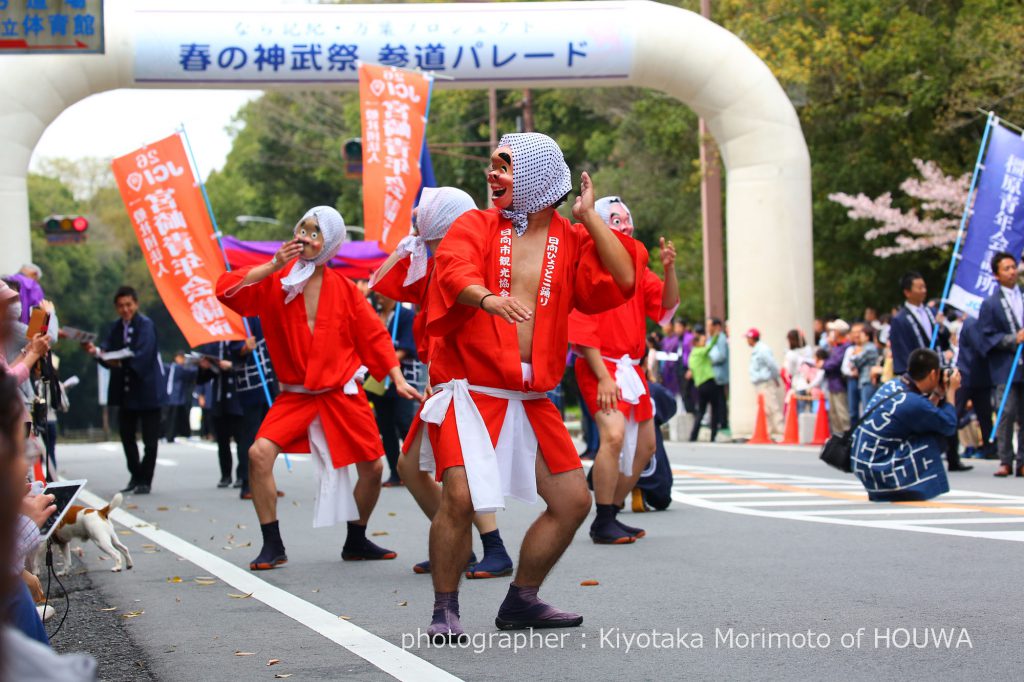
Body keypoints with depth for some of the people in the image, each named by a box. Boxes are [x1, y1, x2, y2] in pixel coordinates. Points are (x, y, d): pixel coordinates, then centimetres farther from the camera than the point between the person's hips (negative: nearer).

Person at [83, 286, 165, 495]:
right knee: (126, 436, 12)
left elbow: (142, 355, -25)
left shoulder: (146, 325, -12)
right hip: (126, 391, 7)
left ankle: (145, 480, 7)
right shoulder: (116, 328, 9)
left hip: (147, 389, -7)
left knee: (150, 439, -1)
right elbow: (108, 351, -2)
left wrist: (121, 362, -38)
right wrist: (96, 351, -23)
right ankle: (135, 477, 24)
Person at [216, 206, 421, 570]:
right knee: (259, 454, -20)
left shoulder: (344, 289, -2)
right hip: (295, 394, -1)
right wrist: (274, 266, -24)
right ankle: (272, 546, -9)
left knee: (372, 468, 3)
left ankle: (356, 541, 27)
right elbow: (226, 289, -18)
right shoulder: (273, 282, -5)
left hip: (342, 393, 1)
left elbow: (374, 336, 4)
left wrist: (398, 380, -1)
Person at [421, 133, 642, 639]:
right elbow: (454, 269, -20)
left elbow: (623, 281, -8)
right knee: (460, 495, -21)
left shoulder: (571, 241, 8)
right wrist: (486, 298, -42)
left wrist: (588, 216, -5)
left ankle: (521, 601, 22)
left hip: (531, 400, 4)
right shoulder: (476, 226, 1)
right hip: (470, 391, -4)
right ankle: (445, 609, -4)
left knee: (572, 501, 5)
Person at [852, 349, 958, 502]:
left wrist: (938, 393, 17)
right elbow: (949, 426, -6)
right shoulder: (913, 402, -20)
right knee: (935, 439, -8)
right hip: (878, 471, -9)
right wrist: (951, 390, 5)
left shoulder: (892, 385, 6)